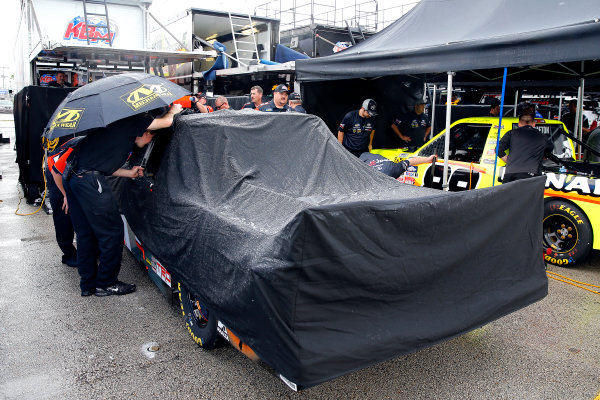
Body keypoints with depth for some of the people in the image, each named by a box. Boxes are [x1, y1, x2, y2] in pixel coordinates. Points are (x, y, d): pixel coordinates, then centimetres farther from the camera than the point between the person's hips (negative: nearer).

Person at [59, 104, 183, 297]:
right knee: (112, 231, 0)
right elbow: (166, 122, -1)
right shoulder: (134, 123, 2)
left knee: (85, 233, 16)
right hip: (89, 180, -10)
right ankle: (106, 284, 11)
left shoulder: (120, 126, 28)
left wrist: (129, 173, 30)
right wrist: (174, 110, 19)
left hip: (71, 175, 10)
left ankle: (88, 284, 25)